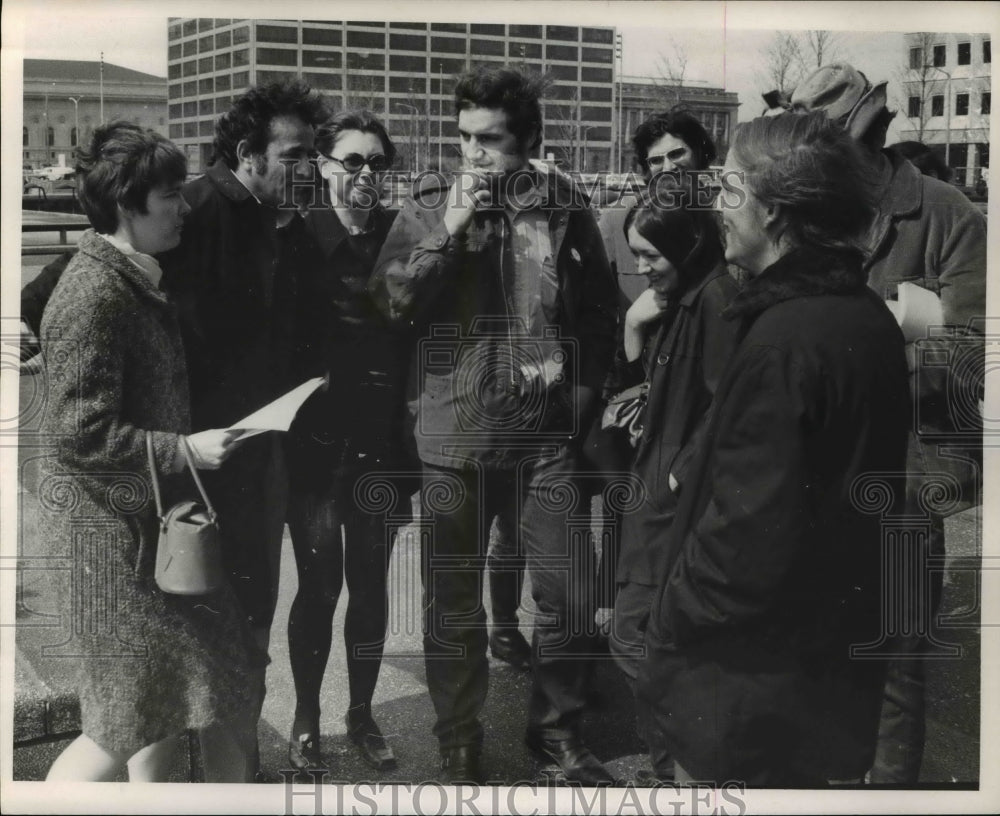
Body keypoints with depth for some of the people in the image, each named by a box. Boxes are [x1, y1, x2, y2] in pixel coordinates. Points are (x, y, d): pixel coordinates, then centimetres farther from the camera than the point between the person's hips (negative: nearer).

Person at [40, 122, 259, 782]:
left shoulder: (136, 280, 11)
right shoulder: (94, 294, -20)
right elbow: (80, 430, -23)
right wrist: (184, 449, -21)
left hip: (152, 518, 9)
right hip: (111, 525, -9)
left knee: (172, 701, 15)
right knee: (136, 718, -2)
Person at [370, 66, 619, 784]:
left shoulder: (565, 206, 1)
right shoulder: (428, 207, -2)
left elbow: (600, 312, 9)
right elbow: (390, 307, -9)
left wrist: (583, 397, 3)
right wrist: (447, 232, -18)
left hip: (547, 436, 1)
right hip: (455, 438, -1)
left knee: (570, 596, 7)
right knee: (454, 602, 9)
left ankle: (558, 729, 29)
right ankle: (459, 745, 26)